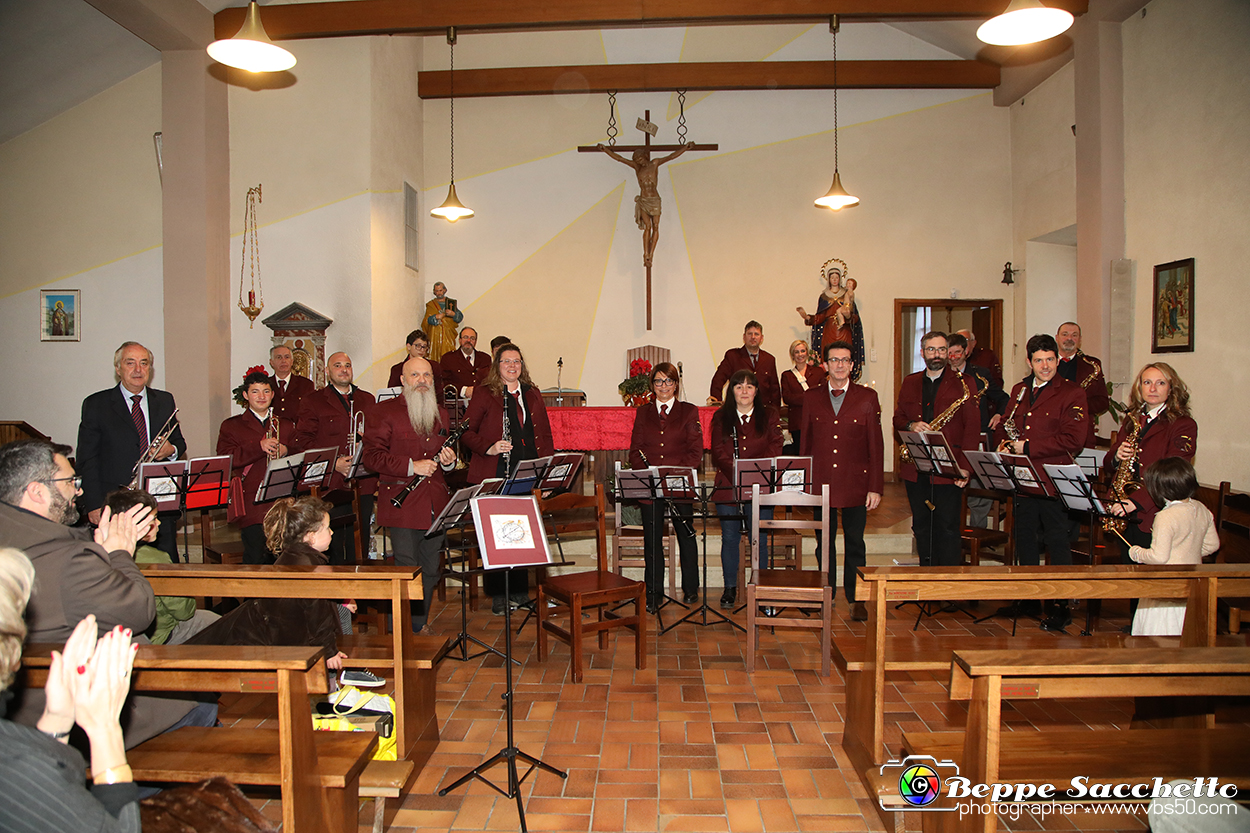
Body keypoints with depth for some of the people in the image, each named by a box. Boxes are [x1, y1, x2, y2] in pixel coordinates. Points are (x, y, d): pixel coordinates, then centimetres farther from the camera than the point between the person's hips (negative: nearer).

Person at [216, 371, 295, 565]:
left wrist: (286, 451, -6)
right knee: (256, 559, -12)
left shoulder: (286, 426, 20)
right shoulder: (231, 426, 11)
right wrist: (259, 447, -15)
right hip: (252, 505, -2)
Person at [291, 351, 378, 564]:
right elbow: (300, 441, -2)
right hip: (331, 487, -3)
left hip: (363, 484, 3)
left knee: (359, 548, 5)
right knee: (332, 548, -4)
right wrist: (333, 462, -13)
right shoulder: (313, 401, 6)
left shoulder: (367, 400, 18)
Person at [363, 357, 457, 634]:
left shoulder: (440, 415, 17)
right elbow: (372, 457, -9)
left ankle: (421, 624, 25)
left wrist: (449, 461, 5)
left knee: (430, 571, 11)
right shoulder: (383, 413, -2)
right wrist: (411, 466, -18)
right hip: (403, 507, -6)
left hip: (436, 505, 6)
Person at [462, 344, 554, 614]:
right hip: (495, 476, -4)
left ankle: (521, 592, 19)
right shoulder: (484, 393, 1)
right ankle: (497, 595, 12)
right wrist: (489, 448, -17)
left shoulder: (532, 395, 15)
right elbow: (466, 431, -2)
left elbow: (545, 434, 16)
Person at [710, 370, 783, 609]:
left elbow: (774, 449, -2)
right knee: (730, 538, 6)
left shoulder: (770, 416, 8)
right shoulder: (720, 417, 8)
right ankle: (730, 588, 17)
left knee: (760, 539, 0)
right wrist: (736, 474, -16)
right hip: (728, 487, 1)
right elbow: (718, 452, 0)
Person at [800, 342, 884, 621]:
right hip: (820, 483, 1)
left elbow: (876, 445, 1)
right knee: (824, 542, 9)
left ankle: (856, 599, 19)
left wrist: (875, 487, -5)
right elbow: (805, 443, 9)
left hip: (855, 485, -1)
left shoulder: (868, 397, 3)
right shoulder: (811, 398, 7)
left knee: (855, 543, 6)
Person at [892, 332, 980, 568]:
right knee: (921, 526, 10)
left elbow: (972, 428, -4)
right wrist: (911, 425, -10)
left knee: (948, 526, -3)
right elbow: (898, 418, 15)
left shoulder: (963, 383, 1)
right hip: (915, 469, 4)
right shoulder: (909, 383, 14)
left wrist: (964, 466, -13)